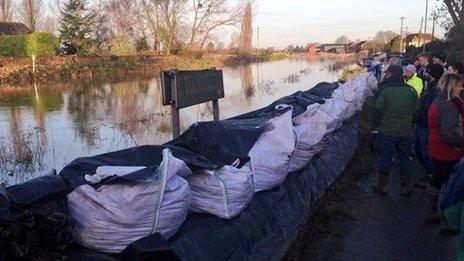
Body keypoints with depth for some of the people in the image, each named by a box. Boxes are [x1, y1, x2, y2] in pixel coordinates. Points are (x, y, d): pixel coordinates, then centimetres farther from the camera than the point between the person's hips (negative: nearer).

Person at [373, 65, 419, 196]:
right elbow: (415, 109, 5)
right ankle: (405, 187, 20)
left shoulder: (385, 90, -14)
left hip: (387, 131, -3)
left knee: (385, 158, 9)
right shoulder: (411, 90, -2)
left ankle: (382, 185, 18)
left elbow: (378, 109, -12)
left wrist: (377, 124, 4)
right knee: (405, 158, 13)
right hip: (406, 131, 3)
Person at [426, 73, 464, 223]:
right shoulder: (448, 106, -23)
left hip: (437, 150, 10)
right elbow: (450, 134, -28)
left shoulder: (437, 101, 7)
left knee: (437, 179, 20)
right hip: (448, 153, -10)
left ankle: (432, 211, 32)